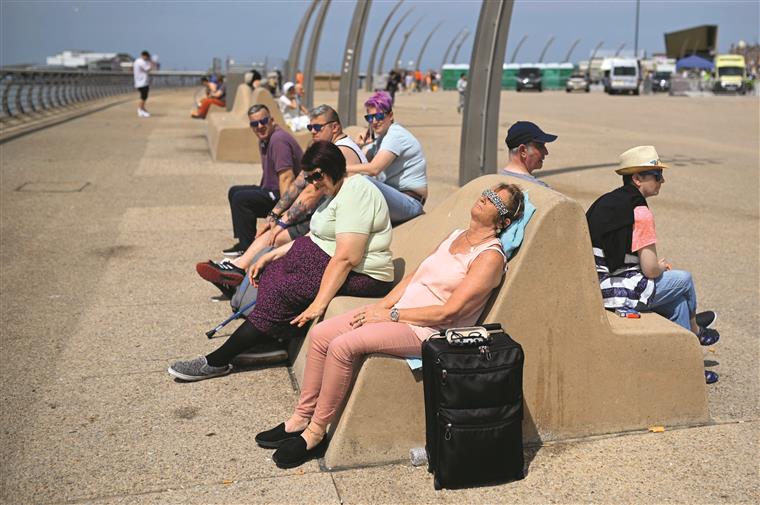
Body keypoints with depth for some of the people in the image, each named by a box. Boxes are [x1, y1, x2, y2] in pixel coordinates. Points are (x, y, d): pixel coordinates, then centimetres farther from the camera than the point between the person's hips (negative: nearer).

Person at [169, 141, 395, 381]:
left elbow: (346, 258, -27)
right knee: (272, 272, 2)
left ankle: (217, 361, -8)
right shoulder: (338, 193, 14)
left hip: (359, 275, -10)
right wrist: (272, 255, 9)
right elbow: (315, 237, 16)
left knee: (281, 294, -15)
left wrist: (319, 303, -28)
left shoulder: (355, 194, -20)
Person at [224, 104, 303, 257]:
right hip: (272, 190, 12)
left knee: (241, 198, -20)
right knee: (234, 191, 19)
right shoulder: (264, 140, 12)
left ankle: (247, 248, -12)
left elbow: (287, 177, -30)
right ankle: (243, 244, 21)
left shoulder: (278, 140, -22)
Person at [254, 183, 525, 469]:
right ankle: (301, 418, 5)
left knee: (342, 345, -26)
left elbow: (449, 312, -18)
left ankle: (315, 434, -10)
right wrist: (381, 306, 2)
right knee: (321, 335, -6)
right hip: (397, 311, 9)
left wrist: (391, 315, -15)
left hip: (425, 330, -8)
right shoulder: (457, 236, 17)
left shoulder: (490, 257, -10)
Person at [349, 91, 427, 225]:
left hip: (410, 203, -9)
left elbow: (373, 169, -25)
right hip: (395, 195, 9)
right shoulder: (381, 137, 16)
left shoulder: (396, 135, -13)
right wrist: (358, 145, -3)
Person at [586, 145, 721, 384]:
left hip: (597, 287, 9)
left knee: (678, 298, 25)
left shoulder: (604, 201, 9)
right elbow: (650, 270, -19)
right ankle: (693, 328, 44)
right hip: (625, 293, -9)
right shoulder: (640, 212, -19)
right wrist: (662, 266, 5)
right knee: (684, 279, 15)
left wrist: (657, 265, 19)